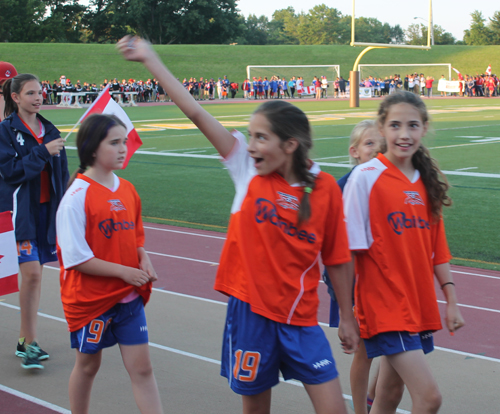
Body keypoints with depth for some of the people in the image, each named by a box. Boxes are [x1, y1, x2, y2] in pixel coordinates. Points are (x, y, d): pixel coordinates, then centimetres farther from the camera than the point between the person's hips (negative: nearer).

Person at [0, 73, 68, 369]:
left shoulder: (50, 131, 11)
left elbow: (62, 173, 14)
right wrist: (43, 152, -19)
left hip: (46, 209, 5)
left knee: (35, 272, 9)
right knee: (31, 272, -13)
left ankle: (24, 339, 21)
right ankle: (30, 343, -4)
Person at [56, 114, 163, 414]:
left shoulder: (127, 189, 3)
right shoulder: (77, 196, -16)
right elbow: (77, 259, -17)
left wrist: (144, 261, -4)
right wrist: (123, 271, -18)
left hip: (129, 296, 5)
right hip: (90, 298, -5)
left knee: (142, 367, 4)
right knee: (88, 365, 13)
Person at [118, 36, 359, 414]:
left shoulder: (326, 189, -7)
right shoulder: (248, 170, -4)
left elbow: (337, 259, 1)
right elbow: (197, 113, -7)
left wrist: (347, 318, 7)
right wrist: (151, 59, -7)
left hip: (301, 319, -1)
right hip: (251, 311, 1)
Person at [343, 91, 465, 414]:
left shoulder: (427, 182, 7)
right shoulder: (366, 178, -11)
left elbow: (437, 248, 13)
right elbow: (350, 250, -10)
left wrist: (451, 300, 9)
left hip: (420, 308, 6)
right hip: (385, 307, -6)